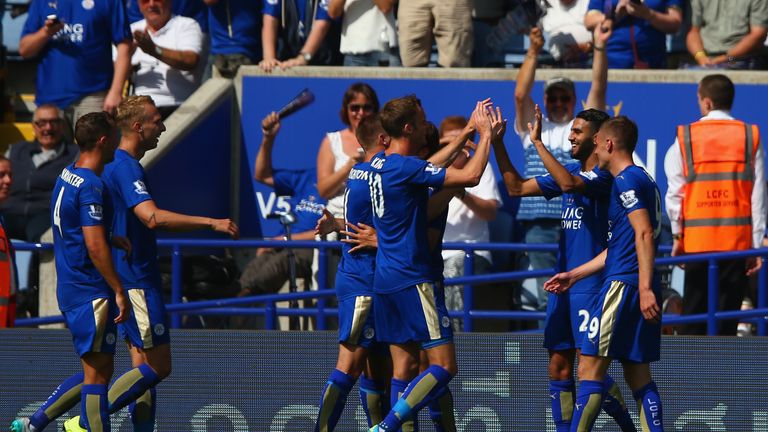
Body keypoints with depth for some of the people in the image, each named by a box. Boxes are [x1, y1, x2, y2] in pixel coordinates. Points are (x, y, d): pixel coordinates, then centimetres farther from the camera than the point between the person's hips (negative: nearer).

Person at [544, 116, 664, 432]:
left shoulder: (626, 181, -8)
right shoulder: (642, 179, 22)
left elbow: (644, 234, -20)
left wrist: (644, 287, -27)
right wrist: (574, 275, 29)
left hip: (623, 285, -10)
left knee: (590, 368, -7)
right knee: (638, 376, 8)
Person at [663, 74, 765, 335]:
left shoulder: (685, 138, 2)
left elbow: (675, 193, 1)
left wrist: (677, 234, 11)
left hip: (696, 238, 0)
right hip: (738, 240, 0)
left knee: (694, 310, 9)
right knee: (727, 313, 1)